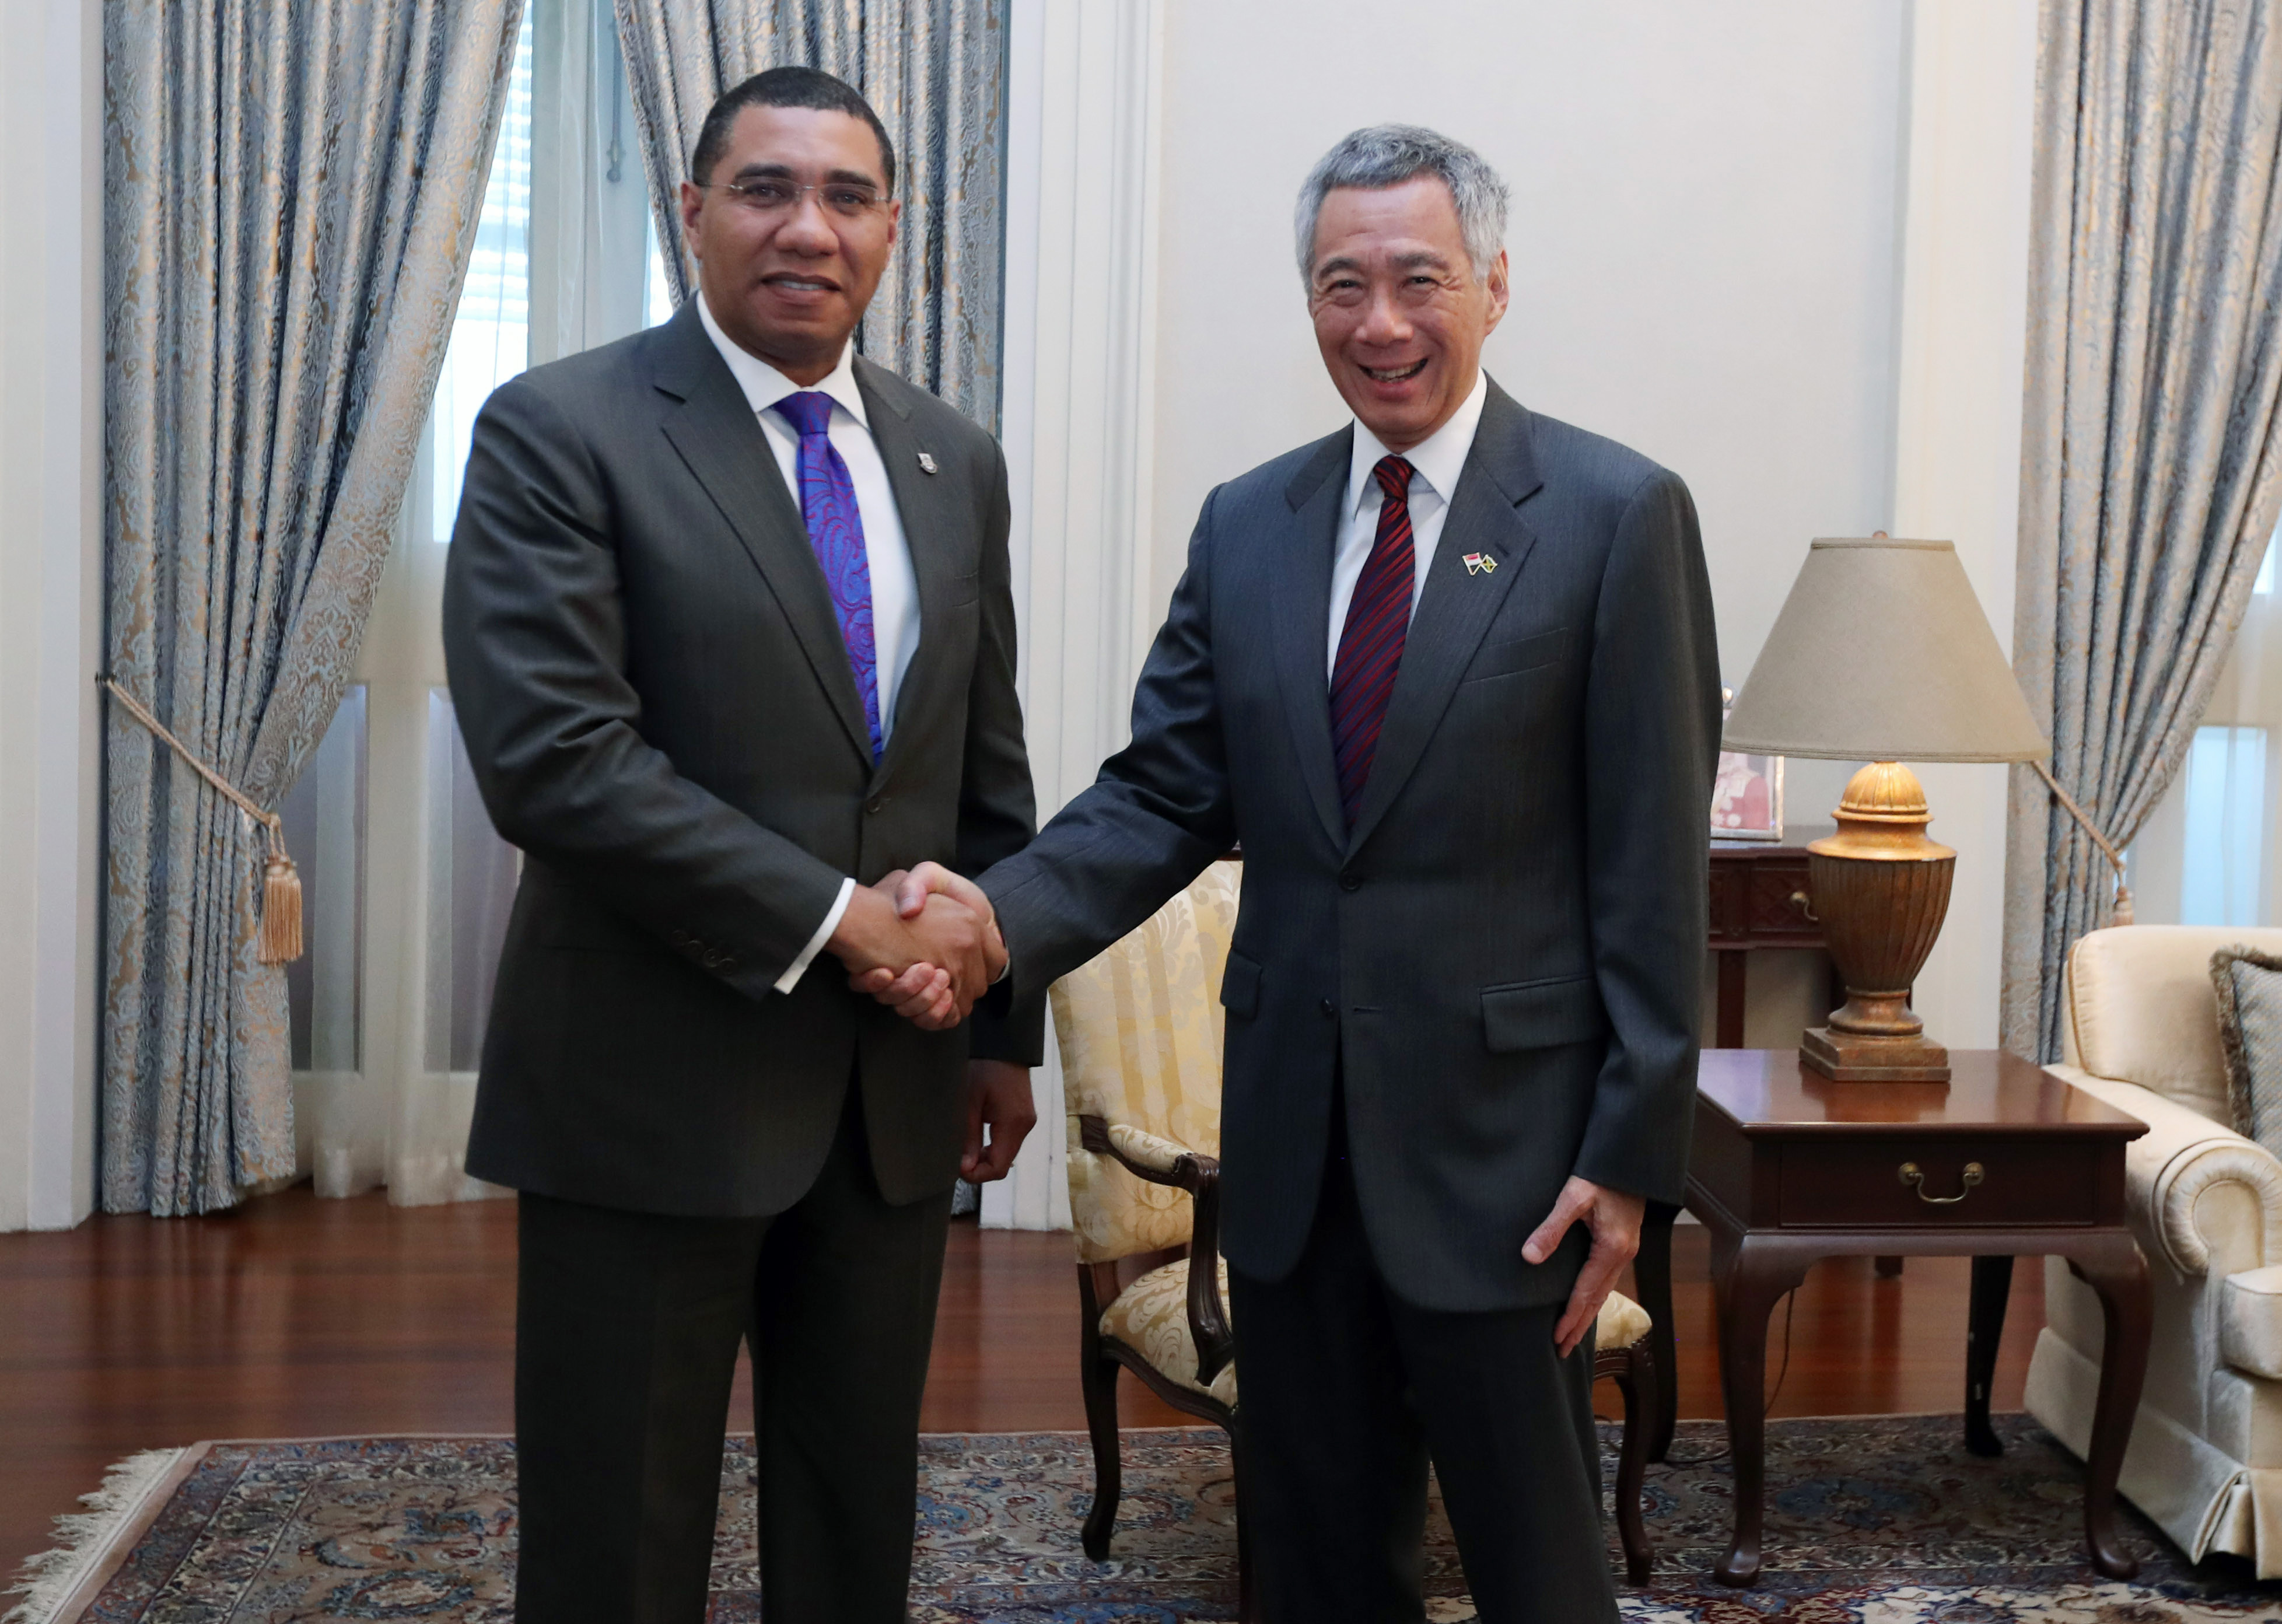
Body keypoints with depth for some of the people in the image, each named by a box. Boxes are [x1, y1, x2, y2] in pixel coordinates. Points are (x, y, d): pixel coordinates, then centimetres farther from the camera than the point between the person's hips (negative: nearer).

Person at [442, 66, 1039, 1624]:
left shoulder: (955, 461, 9)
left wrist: (1003, 1028, 14)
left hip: (894, 1088, 5)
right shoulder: (560, 430, -8)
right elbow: (552, 757, -18)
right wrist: (839, 919, -18)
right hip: (655, 1089, -5)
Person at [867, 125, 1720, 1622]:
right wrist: (1002, 913, -15)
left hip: (1498, 1134, -4)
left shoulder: (1615, 514, -6)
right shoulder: (1246, 525, 8)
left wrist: (1632, 1150, -11)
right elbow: (1165, 795, 4)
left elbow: (1652, 859, -8)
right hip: (1291, 1139, 5)